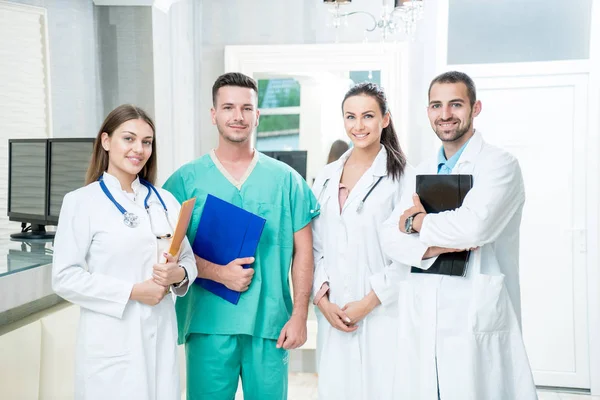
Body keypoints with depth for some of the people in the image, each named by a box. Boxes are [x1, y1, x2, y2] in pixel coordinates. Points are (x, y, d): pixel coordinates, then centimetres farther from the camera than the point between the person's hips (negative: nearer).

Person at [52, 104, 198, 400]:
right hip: (111, 339, -4)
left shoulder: (165, 201, 8)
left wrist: (178, 274, -11)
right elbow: (65, 278, -9)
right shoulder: (81, 202, -5)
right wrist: (132, 291, -16)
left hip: (160, 334, 4)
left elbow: (188, 259, 11)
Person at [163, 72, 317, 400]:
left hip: (271, 324, 1)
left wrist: (299, 315, 0)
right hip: (208, 324, 0)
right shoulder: (186, 180, 3)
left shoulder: (285, 179, 5)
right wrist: (219, 273, -14)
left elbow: (303, 251, 6)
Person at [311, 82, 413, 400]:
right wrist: (322, 299, -1)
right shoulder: (326, 178, 11)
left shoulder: (402, 177, -4)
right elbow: (314, 247, 11)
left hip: (382, 313, -4)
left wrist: (369, 302, -11)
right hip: (333, 314, 4)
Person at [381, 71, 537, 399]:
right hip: (420, 320, 5)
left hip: (476, 320, -5)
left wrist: (417, 221, -6)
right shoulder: (423, 171, 15)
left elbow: (473, 225, -23)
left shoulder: (499, 164, -4)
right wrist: (435, 246, -15)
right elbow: (390, 237, 4)